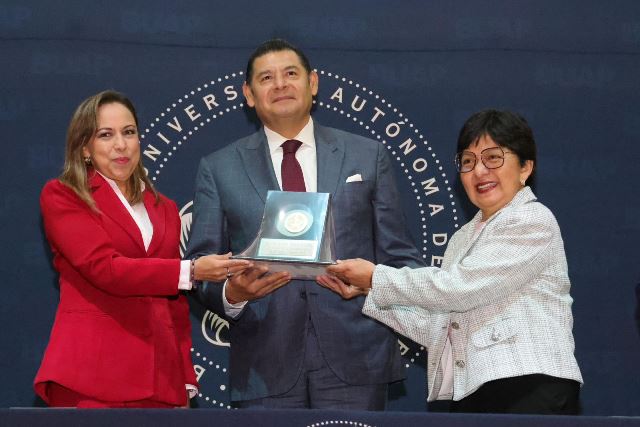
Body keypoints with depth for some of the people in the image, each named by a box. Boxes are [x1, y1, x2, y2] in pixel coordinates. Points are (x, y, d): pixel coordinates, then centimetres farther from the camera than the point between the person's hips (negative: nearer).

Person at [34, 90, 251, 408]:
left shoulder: (165, 209, 17)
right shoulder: (61, 196, 1)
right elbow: (104, 267, -13)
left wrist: (184, 385, 10)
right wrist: (191, 271, -21)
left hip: (158, 375, 5)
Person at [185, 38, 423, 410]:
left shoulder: (368, 156, 13)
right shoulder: (219, 169, 12)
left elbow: (399, 257, 12)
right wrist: (232, 293, -13)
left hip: (355, 362, 0)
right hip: (266, 371, 0)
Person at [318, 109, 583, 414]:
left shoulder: (532, 221, -3)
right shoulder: (463, 238, 23)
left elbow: (460, 287, -11)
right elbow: (437, 328, 16)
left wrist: (376, 277, -4)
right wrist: (366, 293, 10)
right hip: (470, 395, 7)